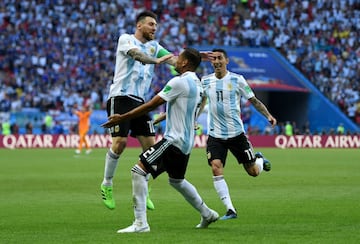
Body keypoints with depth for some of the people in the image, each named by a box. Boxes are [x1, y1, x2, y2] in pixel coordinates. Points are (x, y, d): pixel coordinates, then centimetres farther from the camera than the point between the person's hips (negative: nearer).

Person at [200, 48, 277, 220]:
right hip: (215, 135, 2)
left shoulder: (237, 80, -4)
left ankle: (259, 160, 43)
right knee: (216, 169, -19)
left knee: (253, 172, 4)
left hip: (236, 133, -1)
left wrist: (268, 115, -12)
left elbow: (253, 100, 1)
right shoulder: (206, 81, 5)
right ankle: (230, 210, -15)